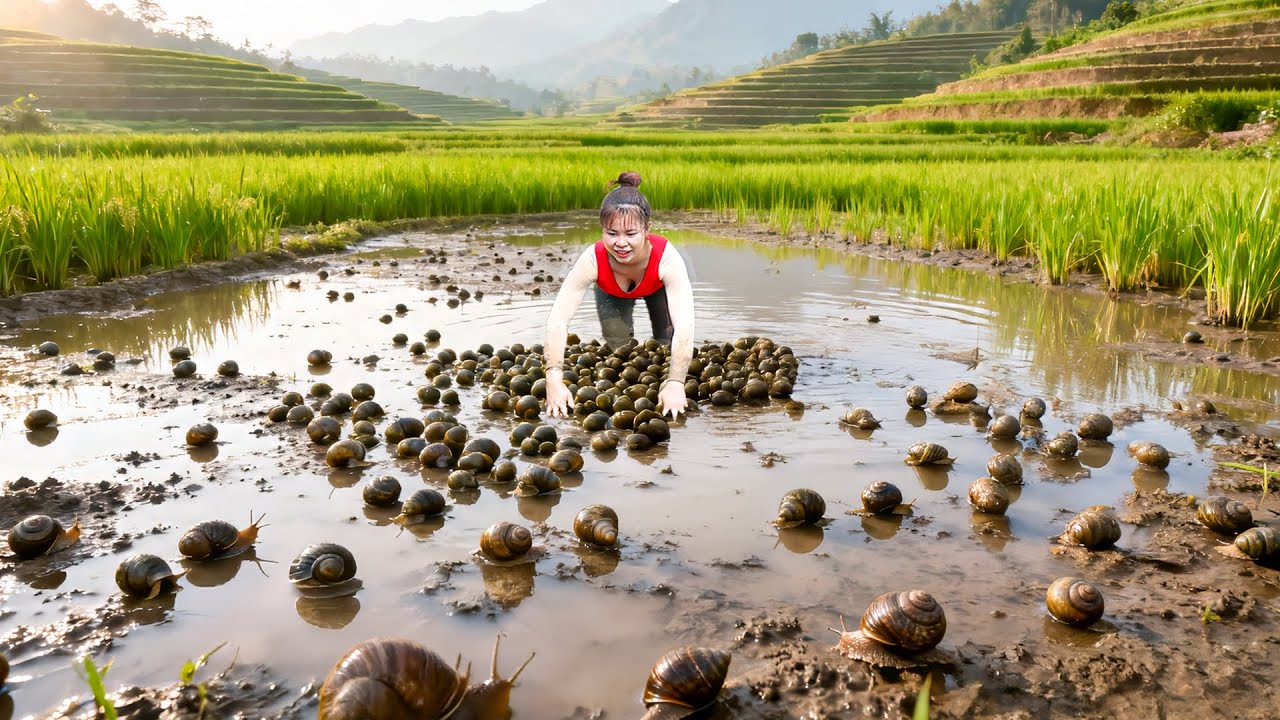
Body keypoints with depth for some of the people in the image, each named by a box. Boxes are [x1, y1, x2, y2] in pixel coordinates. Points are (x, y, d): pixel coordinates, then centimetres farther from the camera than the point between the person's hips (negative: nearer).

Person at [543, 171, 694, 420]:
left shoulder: (666, 257, -47)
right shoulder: (592, 259, -44)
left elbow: (684, 325, -54)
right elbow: (557, 322, -46)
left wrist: (675, 383, -63)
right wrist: (555, 381, -57)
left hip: (658, 287, 0)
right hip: (612, 294, 1)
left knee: (667, 344, -8)